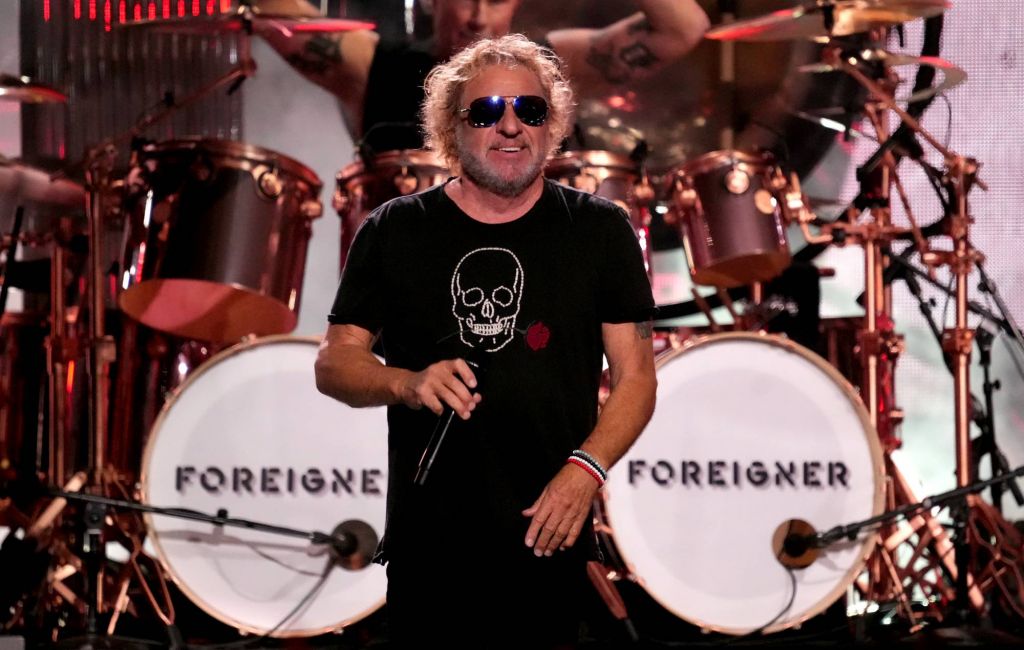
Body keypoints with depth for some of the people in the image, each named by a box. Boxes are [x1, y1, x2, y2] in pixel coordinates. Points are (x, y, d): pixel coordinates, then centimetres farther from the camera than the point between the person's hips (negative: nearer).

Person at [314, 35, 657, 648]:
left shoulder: (601, 230, 5)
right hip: (426, 545, 0)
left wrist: (585, 469, -12)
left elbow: (635, 377, 4)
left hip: (548, 541, 0)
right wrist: (408, 384, -15)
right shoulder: (394, 231, 5)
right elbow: (334, 362, 6)